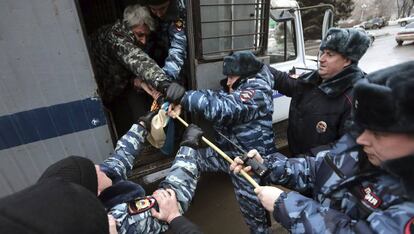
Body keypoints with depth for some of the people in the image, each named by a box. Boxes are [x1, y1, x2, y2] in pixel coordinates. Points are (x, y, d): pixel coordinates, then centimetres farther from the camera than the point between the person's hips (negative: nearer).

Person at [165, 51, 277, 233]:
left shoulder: (257, 94, -22)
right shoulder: (241, 89, 7)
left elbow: (221, 107, -36)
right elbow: (216, 98, -2)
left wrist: (184, 97, -33)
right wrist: (182, 99, -16)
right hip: (229, 153, 8)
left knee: (254, 211, 13)